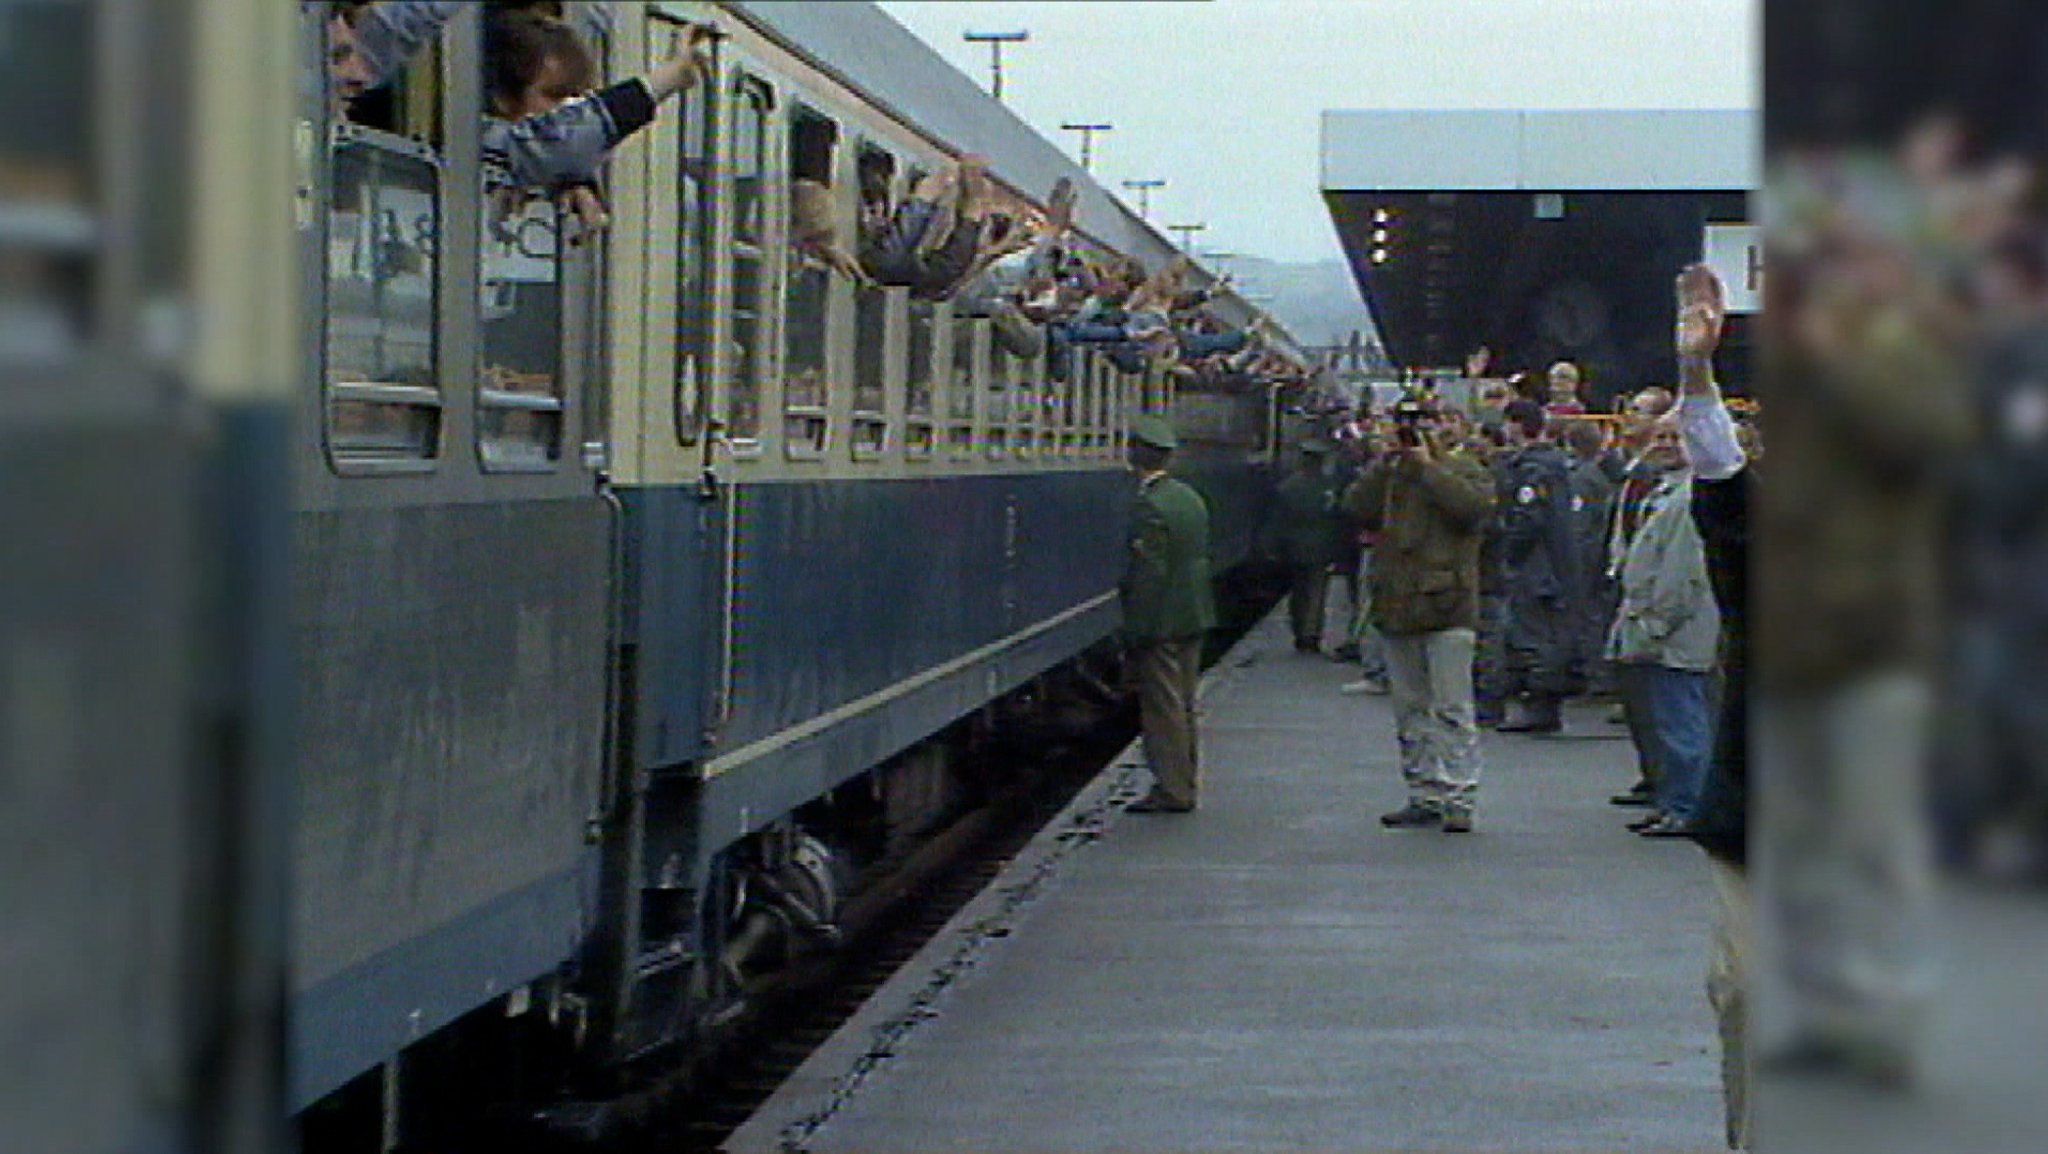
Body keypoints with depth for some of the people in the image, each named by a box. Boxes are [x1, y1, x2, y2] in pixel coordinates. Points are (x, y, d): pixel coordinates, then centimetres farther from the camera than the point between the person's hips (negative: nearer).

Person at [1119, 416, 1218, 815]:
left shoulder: (1148, 505, -18)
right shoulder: (1190, 497, 10)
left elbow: (1148, 571, -21)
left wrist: (1133, 633, -18)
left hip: (1161, 621, -9)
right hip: (1194, 616, 9)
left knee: (1162, 705, -2)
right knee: (1183, 704, 15)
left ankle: (1171, 790, 1)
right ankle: (1185, 785, 22)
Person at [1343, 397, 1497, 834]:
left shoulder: (1462, 470, 1)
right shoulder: (1389, 473, 15)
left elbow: (1475, 505, -20)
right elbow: (1357, 507, 1)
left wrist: (1427, 466, -14)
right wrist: (1387, 463, -5)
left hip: (1446, 610, -6)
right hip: (1396, 609, 6)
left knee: (1451, 710, -8)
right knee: (1411, 712, 11)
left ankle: (1459, 800, -8)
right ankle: (1425, 797, 18)